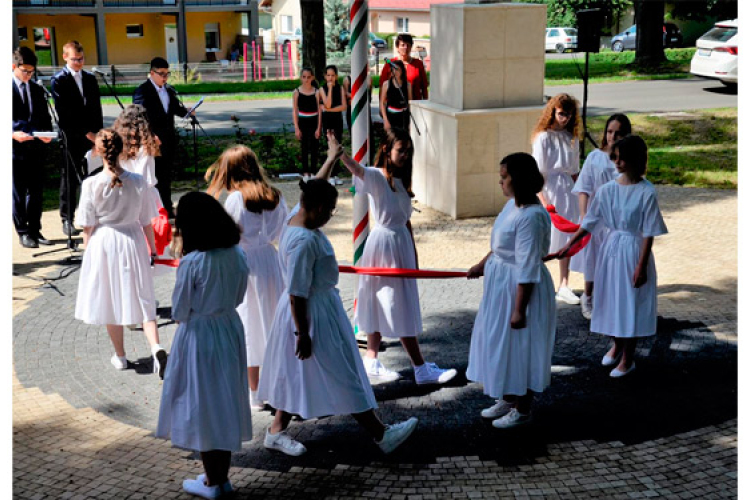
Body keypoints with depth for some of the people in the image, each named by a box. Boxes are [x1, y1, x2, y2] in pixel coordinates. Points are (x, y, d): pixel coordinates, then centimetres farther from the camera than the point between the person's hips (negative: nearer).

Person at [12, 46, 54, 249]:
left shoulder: (37, 90, 14)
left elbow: (45, 117, 17)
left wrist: (47, 133, -2)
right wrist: (13, 134, -22)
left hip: (37, 148, 5)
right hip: (16, 149, -5)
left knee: (36, 192, 10)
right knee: (18, 194, 3)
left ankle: (35, 231, 20)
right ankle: (23, 233, 11)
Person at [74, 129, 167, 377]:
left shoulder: (91, 184, -13)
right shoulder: (138, 182, -8)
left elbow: (88, 226, -6)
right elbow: (146, 222, -1)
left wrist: (88, 251, 9)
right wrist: (153, 249, 12)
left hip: (103, 244, -1)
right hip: (133, 242, 1)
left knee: (110, 301, 13)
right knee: (141, 298, 8)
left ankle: (120, 356, 25)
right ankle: (156, 347, -12)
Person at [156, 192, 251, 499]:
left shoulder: (192, 262, -21)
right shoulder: (236, 255, -4)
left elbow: (179, 311, -12)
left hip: (198, 336, -6)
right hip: (230, 329, 6)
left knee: (202, 405, 8)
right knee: (226, 403, 16)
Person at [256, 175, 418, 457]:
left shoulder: (297, 217, -3)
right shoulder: (304, 241, -31)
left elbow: (315, 188, 20)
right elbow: (296, 293, -28)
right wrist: (302, 334, -24)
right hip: (312, 312, -12)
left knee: (298, 375, 21)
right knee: (342, 375, 1)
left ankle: (276, 432, 34)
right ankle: (381, 434, 15)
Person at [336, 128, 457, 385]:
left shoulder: (401, 181, 11)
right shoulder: (375, 177, -13)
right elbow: (356, 168, -35)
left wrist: (414, 255, 17)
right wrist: (339, 152, -56)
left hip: (402, 243, 8)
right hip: (383, 242, -8)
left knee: (383, 307, 14)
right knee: (400, 310, -1)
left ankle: (371, 363, 24)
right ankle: (421, 369, 5)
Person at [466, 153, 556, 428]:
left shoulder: (531, 217, -27)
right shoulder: (513, 205, 2)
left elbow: (528, 268, -26)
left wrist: (519, 309, -23)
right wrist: (482, 265, 27)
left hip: (520, 288, -10)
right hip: (501, 282, 10)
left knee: (519, 347, 6)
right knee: (502, 344, 21)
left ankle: (522, 410, 25)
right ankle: (508, 399, 39)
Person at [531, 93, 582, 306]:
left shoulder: (571, 138, 10)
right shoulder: (543, 137, -8)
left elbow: (574, 170, 17)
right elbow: (538, 172, -12)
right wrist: (543, 200, -18)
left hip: (567, 189, 6)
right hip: (549, 188, -6)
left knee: (567, 239, 6)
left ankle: (564, 287, 12)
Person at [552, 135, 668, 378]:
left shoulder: (647, 192, -15)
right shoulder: (607, 189, -3)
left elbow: (649, 234, -12)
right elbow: (588, 223, 3)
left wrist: (641, 266, -14)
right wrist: (568, 246, -1)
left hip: (634, 251, -4)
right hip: (611, 248, 4)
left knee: (631, 302, 5)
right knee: (612, 297, 16)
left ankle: (628, 358, 22)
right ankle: (617, 344, 40)